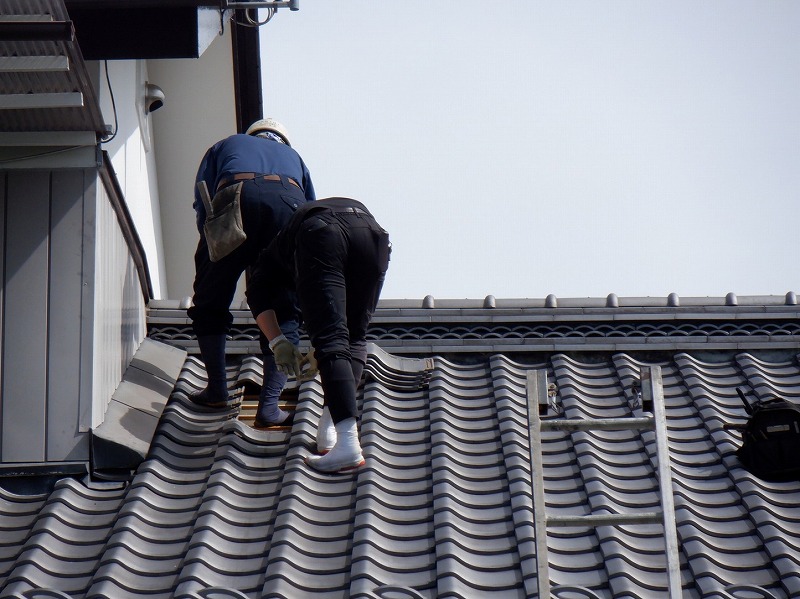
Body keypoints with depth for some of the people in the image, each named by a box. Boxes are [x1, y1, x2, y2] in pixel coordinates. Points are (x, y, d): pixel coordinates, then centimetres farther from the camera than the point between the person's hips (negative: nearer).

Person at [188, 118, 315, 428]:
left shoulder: (226, 145, 38)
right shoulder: (292, 155, 42)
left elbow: (202, 204, 22)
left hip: (236, 197, -1)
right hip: (289, 203, 1)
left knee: (210, 304, 17)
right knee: (283, 313, 8)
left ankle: (217, 390, 18)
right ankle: (269, 405, -2)